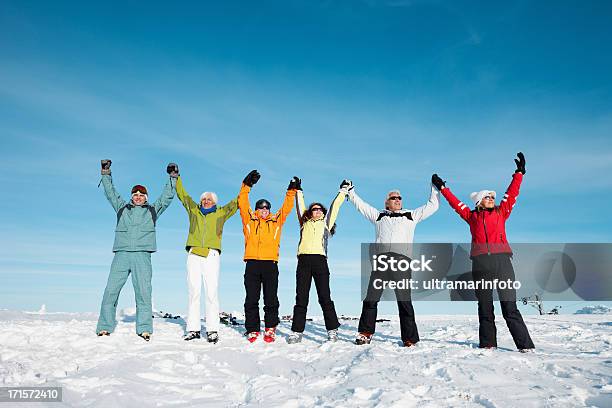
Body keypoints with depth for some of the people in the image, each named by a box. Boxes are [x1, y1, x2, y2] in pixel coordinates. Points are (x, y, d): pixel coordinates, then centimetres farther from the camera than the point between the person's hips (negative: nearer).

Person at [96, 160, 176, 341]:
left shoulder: (152, 210, 19)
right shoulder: (122, 208, 23)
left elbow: (167, 196, 16)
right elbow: (111, 193, 23)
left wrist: (173, 178, 12)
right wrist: (106, 173, 18)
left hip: (142, 255, -1)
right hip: (121, 254, 2)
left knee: (143, 292, -7)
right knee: (111, 290, -3)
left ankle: (144, 329, -3)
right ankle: (105, 327, 5)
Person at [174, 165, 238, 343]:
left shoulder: (221, 213, 18)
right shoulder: (193, 210, 21)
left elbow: (236, 202, 16)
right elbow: (182, 194, 23)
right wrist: (176, 177, 22)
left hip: (212, 255, -1)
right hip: (193, 254, 2)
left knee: (211, 292, -7)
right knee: (193, 291, -1)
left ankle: (212, 330, -6)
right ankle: (193, 329, 4)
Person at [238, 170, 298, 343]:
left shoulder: (276, 221, 16)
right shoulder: (249, 219, 12)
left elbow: (286, 207, 14)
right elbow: (243, 204, 5)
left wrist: (291, 191, 7)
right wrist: (247, 185, -2)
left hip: (270, 264, 1)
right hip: (252, 264, 0)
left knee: (271, 299, 2)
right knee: (251, 299, 3)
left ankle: (270, 328, 12)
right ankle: (252, 330, 10)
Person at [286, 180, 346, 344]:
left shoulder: (326, 222, 23)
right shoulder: (304, 223, 26)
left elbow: (334, 206, 25)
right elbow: (300, 206, 31)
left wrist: (343, 191, 31)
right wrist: (298, 191, 36)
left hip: (320, 260, -2)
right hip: (303, 261, 2)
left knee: (325, 297, -5)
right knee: (301, 298, 0)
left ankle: (332, 331, -1)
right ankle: (297, 332, 3)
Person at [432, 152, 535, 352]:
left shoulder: (501, 213, 17)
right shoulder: (471, 216, 15)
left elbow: (512, 193, 17)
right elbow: (455, 202, 22)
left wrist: (519, 173, 16)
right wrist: (443, 188, 24)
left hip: (502, 262, 0)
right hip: (480, 265, 1)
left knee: (510, 308, -4)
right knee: (485, 308, 6)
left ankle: (525, 345, -1)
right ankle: (488, 344, 12)